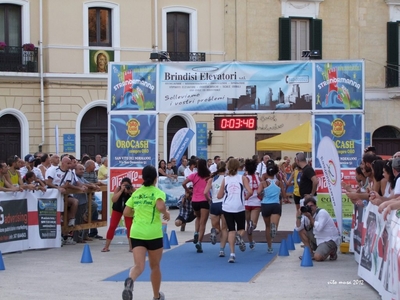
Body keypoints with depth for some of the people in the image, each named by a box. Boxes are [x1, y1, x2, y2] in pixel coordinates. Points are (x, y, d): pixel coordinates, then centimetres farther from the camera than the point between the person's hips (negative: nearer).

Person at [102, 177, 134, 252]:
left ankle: (131, 247, 3)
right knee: (112, 226, -3)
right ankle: (106, 247, 3)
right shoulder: (118, 188, -26)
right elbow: (113, 200, -40)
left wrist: (131, 192, -42)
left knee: (130, 226, -7)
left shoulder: (132, 189, -24)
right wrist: (121, 190, -45)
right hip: (117, 209, 0)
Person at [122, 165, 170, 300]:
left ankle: (130, 280, -40)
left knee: (139, 266, -6)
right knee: (155, 266, 16)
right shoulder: (158, 192, -4)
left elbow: (126, 213, 12)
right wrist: (166, 213, -3)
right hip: (153, 234, -2)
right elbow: (160, 207, -23)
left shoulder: (136, 193, 10)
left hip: (136, 233, 3)